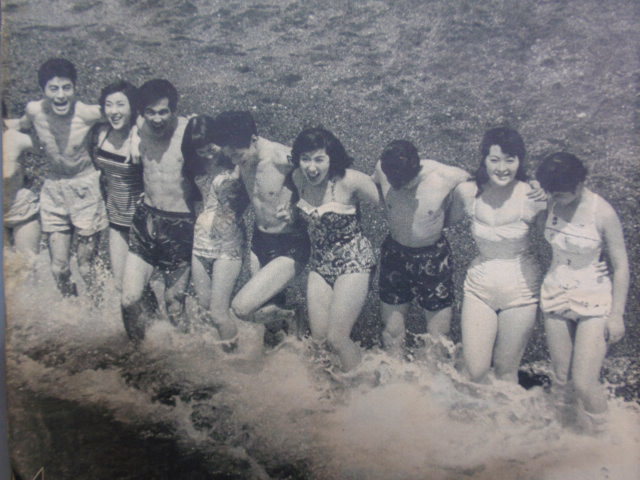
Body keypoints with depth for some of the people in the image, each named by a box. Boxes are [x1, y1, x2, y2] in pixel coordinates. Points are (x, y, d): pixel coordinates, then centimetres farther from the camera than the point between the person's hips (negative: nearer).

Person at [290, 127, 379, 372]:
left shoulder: (349, 181, -22)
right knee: (318, 338, 9)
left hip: (353, 261, -6)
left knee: (336, 338, -6)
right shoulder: (298, 178, -4)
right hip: (320, 262, 6)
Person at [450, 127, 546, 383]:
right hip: (479, 286, 2)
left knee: (506, 371, 11)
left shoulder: (532, 197, -16)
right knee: (474, 372, 2)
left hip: (520, 290, -1)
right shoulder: (467, 192, -9)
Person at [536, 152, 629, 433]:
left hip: (594, 303, -4)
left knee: (584, 383, -5)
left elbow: (621, 265, -10)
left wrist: (617, 314, -8)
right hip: (555, 296, 4)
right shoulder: (549, 205, -9)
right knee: (561, 378, 13)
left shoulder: (602, 213, -19)